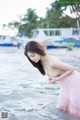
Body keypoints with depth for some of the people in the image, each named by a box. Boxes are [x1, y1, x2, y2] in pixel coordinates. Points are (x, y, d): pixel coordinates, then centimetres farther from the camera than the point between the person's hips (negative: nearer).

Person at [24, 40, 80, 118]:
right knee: (63, 108, 14)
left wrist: (57, 79, -22)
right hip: (65, 84, 8)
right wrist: (50, 77, -11)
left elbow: (72, 69, -22)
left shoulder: (52, 62, -33)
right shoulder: (41, 61, -8)